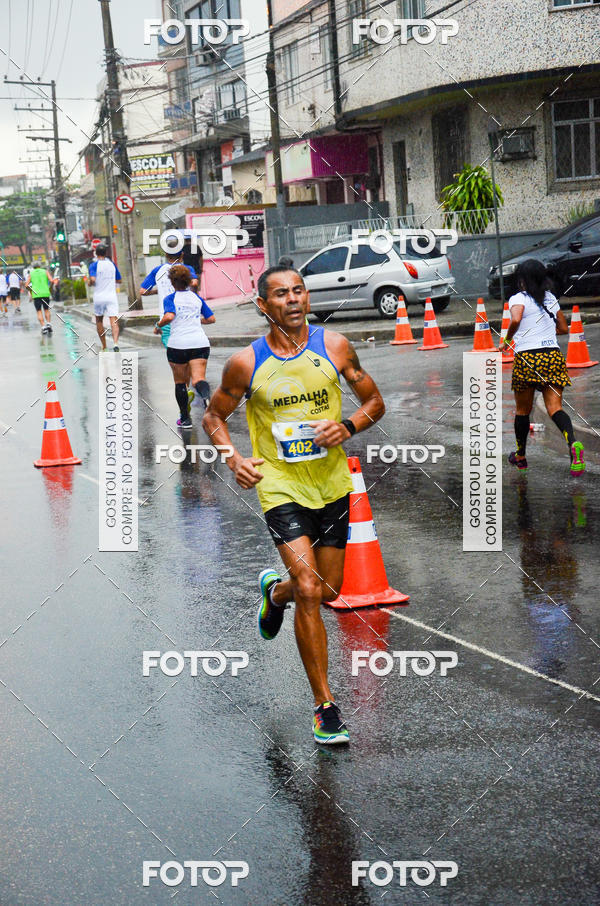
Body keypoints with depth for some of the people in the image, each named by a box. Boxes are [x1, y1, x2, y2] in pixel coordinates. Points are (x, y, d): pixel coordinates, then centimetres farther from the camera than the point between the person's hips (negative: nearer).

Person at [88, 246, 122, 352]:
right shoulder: (112, 264, 9)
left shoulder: (94, 265, -3)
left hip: (99, 296, -1)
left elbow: (92, 279, -18)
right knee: (114, 321, -8)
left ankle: (104, 347, 20)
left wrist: (90, 283, 4)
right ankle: (115, 343, -31)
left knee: (99, 321, 17)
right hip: (111, 295, 1)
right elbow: (119, 280, 16)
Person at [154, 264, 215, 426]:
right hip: (200, 343, 2)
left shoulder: (170, 299, 0)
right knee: (198, 378, -10)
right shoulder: (197, 298, 13)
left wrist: (158, 325, -1)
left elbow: (169, 316, -19)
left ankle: (185, 419, 19)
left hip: (178, 344, -2)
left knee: (180, 382, 13)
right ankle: (206, 397, -45)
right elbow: (211, 319, 17)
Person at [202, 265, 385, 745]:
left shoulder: (334, 347, -4)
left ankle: (275, 590, 50)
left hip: (332, 485, 3)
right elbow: (214, 415, 8)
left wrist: (348, 426, -14)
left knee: (329, 592, 14)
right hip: (280, 488, -3)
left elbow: (375, 400, 6)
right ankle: (325, 705, -4)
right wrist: (234, 457, -9)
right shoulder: (246, 363, -7)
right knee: (309, 590, -17)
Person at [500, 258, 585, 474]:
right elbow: (564, 328, 22)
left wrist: (507, 340, -6)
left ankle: (520, 456, 27)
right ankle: (572, 443, -33)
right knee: (555, 408, -5)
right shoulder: (551, 298, 14)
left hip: (527, 357, -3)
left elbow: (515, 320, -23)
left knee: (523, 410, 14)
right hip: (553, 355, 3)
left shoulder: (518, 298, -3)